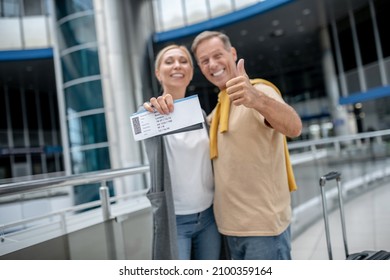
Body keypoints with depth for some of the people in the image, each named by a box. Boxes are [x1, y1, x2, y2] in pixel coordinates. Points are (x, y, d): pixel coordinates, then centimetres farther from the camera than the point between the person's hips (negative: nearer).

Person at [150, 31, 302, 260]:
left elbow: (294, 127, -29)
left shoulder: (260, 90, -12)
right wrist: (164, 109, -6)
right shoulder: (220, 107, 13)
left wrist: (257, 99, -50)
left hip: (264, 224, -7)